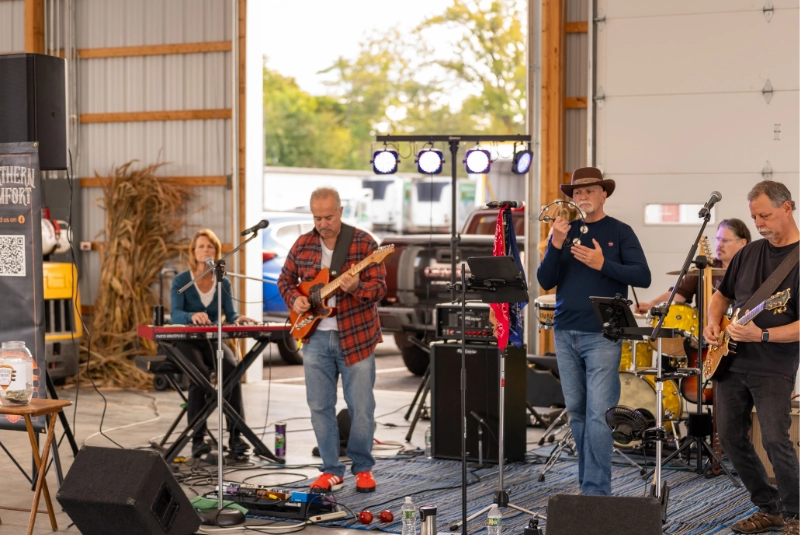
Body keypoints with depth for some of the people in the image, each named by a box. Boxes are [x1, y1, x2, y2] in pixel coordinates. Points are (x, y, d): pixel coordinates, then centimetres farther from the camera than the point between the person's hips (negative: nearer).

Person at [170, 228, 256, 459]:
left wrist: (238, 318, -25)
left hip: (213, 340, 3)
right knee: (200, 372, -33)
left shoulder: (223, 283, 9)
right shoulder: (181, 281, -1)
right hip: (186, 341, -3)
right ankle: (197, 438, -30)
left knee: (232, 368, -28)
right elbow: (175, 314, -16)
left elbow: (230, 314, 0)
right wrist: (193, 316, -38)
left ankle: (235, 435, -28)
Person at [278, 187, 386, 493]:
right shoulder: (302, 245, 6)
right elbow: (285, 279, 17)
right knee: (320, 407, 5)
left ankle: (363, 468, 16)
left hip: (356, 336, -3)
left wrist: (357, 288, -31)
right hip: (316, 338, 4)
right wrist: (294, 298, -3)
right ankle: (331, 471, 15)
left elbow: (379, 286, -11)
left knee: (361, 408, 0)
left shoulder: (363, 243, -6)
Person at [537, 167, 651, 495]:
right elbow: (546, 282, 4)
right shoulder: (566, 231, 11)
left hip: (602, 335, -4)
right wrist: (556, 244, -11)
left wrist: (603, 264, -19)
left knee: (598, 413, -10)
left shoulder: (619, 232, 2)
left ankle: (596, 491, -7)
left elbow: (643, 277, -7)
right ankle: (586, 482, 20)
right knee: (576, 412, 10)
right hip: (566, 333, 5)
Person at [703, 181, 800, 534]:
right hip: (731, 363, 7)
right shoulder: (750, 253, 9)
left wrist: (761, 335, -30)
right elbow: (723, 295, 22)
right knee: (731, 438, 7)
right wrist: (712, 322, 2)